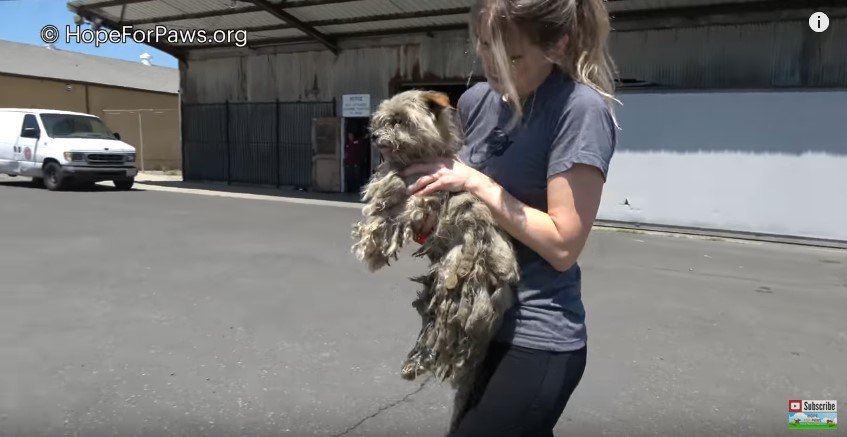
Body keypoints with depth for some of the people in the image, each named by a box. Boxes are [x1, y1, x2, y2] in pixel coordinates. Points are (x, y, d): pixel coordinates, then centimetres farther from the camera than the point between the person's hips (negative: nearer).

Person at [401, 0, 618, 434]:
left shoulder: (581, 109, -19)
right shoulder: (476, 100, 1)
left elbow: (563, 245, -22)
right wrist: (429, 218, -5)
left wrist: (473, 182, -20)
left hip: (538, 340, -7)